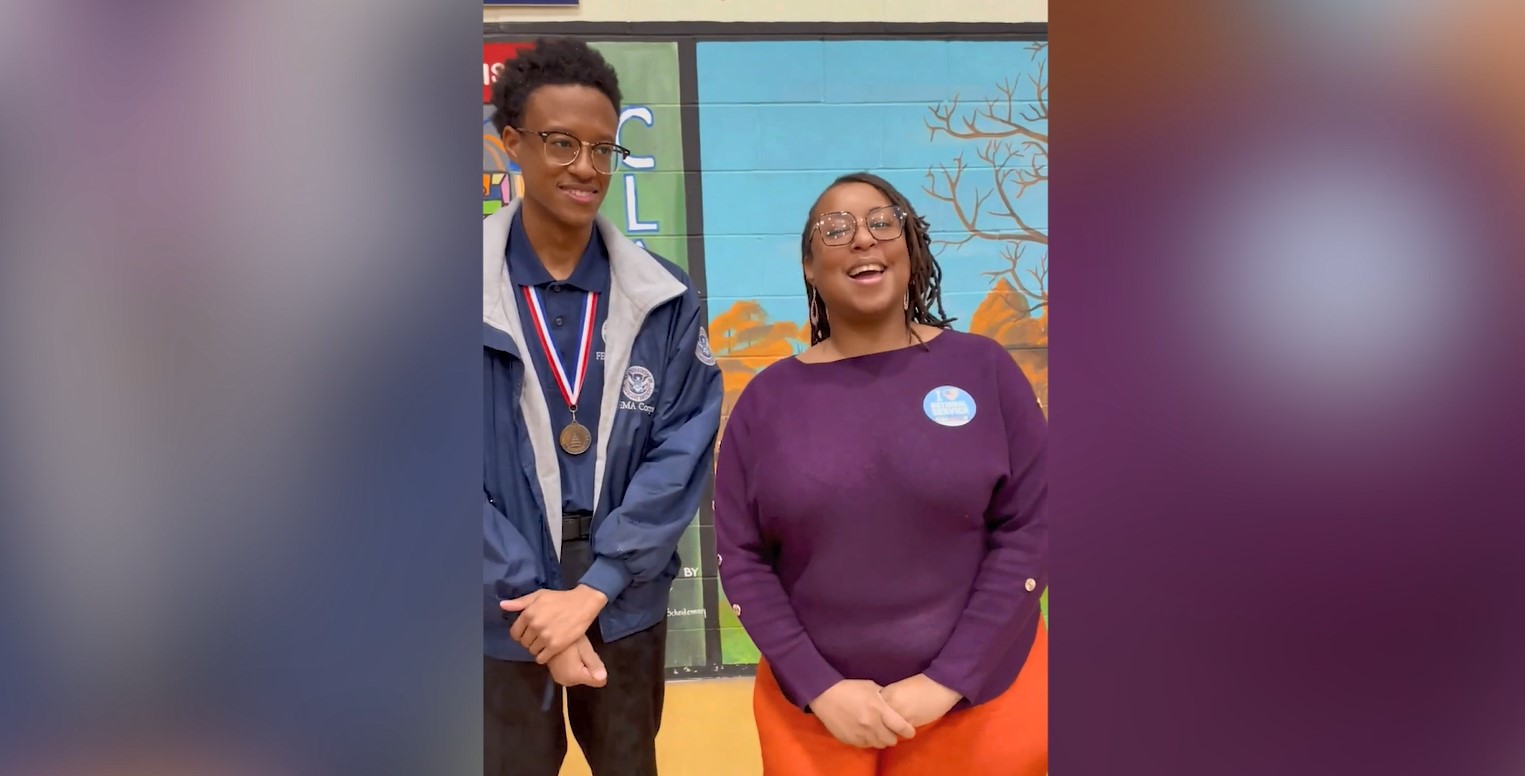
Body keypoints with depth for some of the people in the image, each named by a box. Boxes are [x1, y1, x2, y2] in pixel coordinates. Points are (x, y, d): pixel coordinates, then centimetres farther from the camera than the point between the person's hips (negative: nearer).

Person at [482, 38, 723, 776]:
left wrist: (591, 591, -14)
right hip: (503, 622, -1)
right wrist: (531, 603, -14)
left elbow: (683, 454, -7)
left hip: (626, 612, 2)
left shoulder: (666, 300, -3)